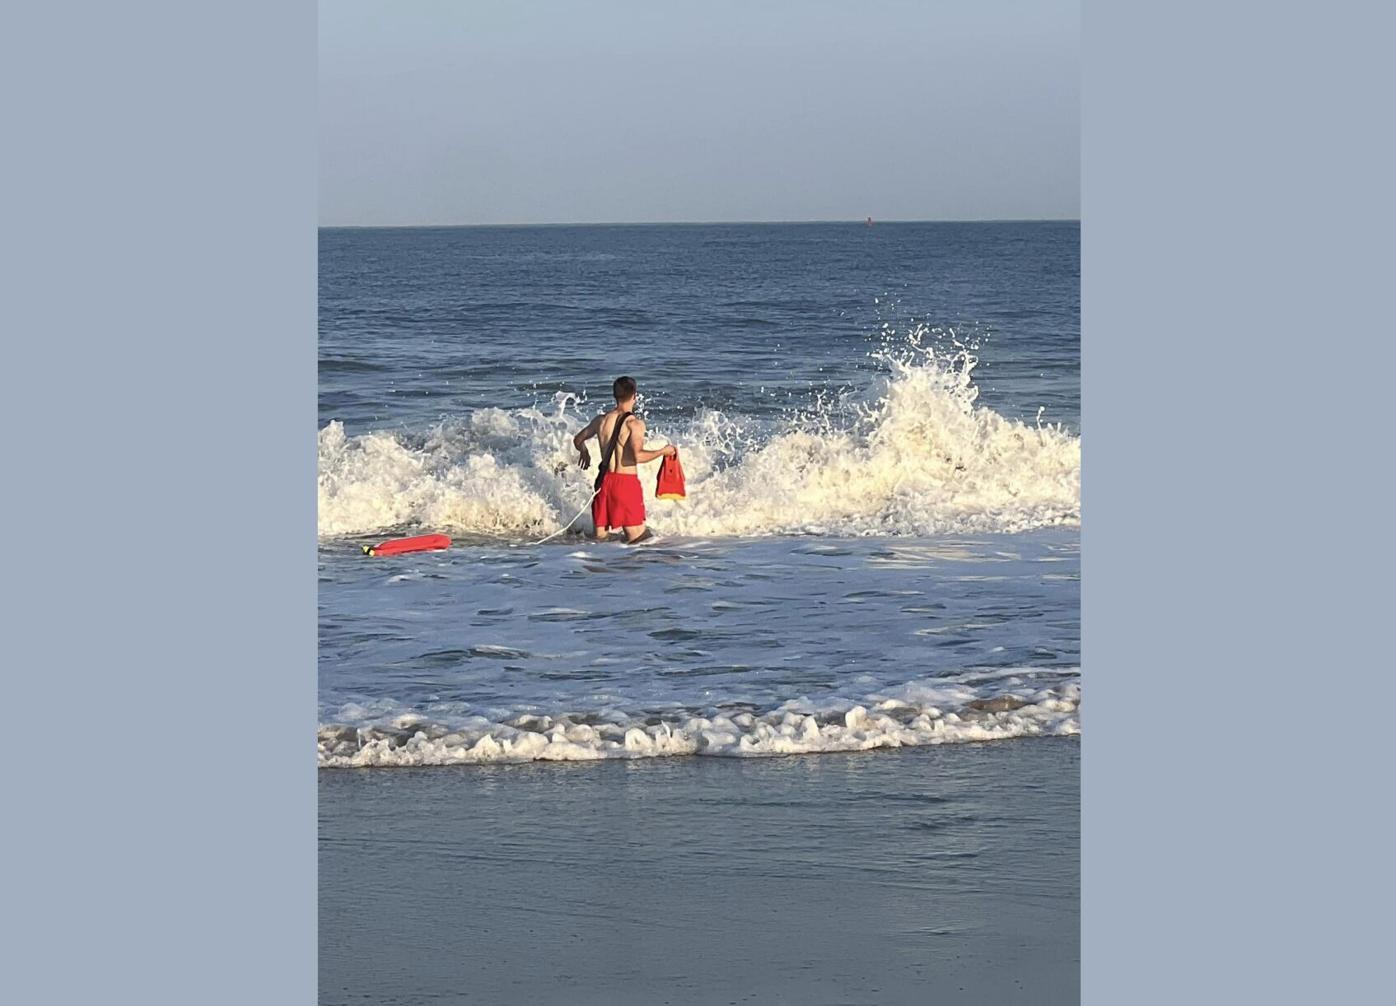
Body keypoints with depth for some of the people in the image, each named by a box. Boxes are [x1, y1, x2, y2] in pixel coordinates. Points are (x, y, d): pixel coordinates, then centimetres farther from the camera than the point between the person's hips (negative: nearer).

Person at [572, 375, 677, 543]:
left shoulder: (601, 421, 7)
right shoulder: (635, 424, -11)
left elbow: (578, 440, 21)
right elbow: (638, 456, -22)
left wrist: (585, 453, 42)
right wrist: (663, 452, -8)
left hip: (604, 481, 5)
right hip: (627, 482, -5)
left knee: (601, 538, 9)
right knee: (637, 537, -2)